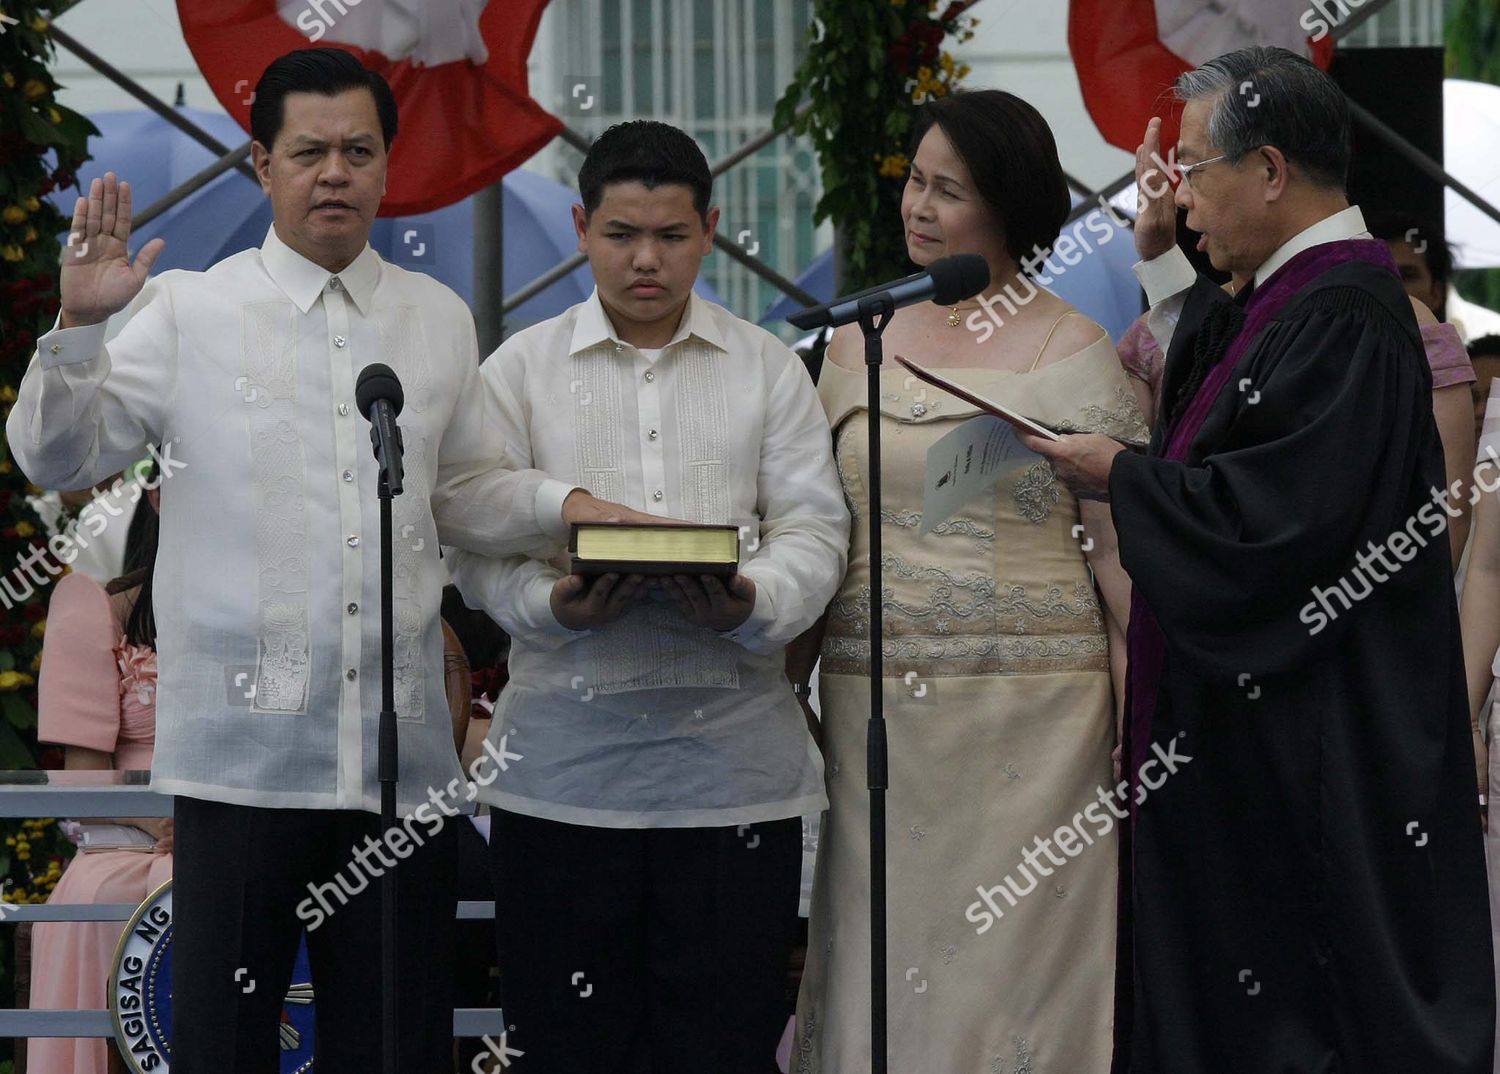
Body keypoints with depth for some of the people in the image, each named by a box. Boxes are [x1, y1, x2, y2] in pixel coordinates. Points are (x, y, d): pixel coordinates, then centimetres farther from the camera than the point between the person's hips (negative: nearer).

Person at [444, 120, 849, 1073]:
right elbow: (478, 540, 3)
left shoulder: (768, 369, 12)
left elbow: (813, 529, 5)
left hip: (731, 753, 0)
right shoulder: (520, 370, 9)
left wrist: (752, 604, -17)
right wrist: (553, 604, -18)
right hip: (566, 757, 0)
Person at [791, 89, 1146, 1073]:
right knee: (881, 970, 4)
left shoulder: (1073, 352, -1)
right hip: (874, 708, 4)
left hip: (1030, 705, -4)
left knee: (1016, 974, -3)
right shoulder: (859, 344, 11)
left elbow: (1123, 551, -3)